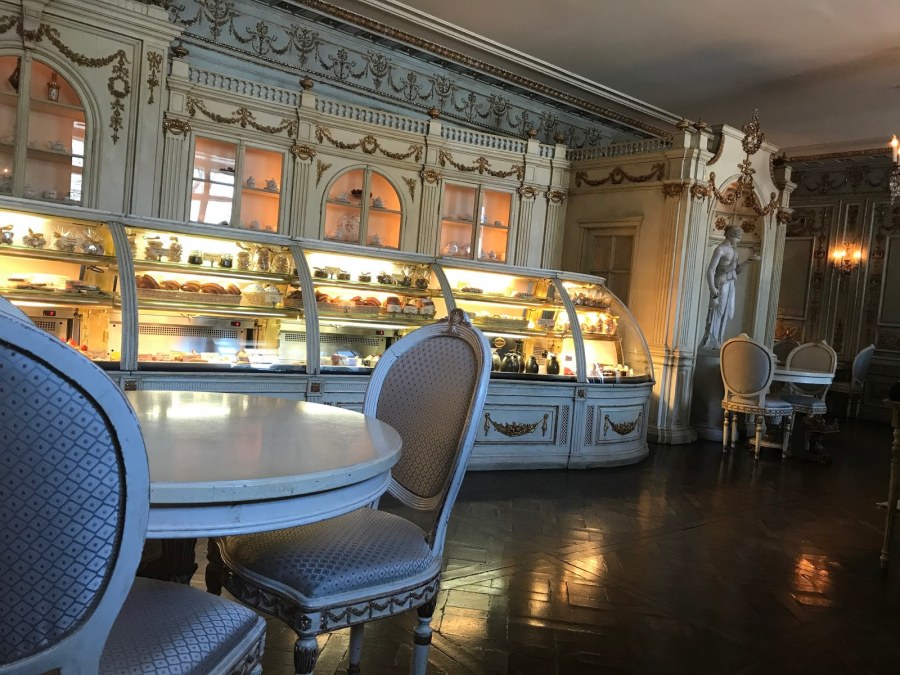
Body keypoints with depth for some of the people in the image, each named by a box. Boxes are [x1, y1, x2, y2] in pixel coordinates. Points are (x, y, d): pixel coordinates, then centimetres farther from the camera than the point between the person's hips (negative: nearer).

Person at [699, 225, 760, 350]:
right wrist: (713, 292, -20)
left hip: (731, 286, 8)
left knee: (726, 315, 12)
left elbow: (736, 270, 19)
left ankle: (716, 344, 21)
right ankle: (707, 345, 5)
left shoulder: (733, 250, 12)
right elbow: (710, 271, -15)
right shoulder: (720, 249, -12)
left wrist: (748, 261, 5)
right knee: (716, 314, -4)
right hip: (721, 285, -8)